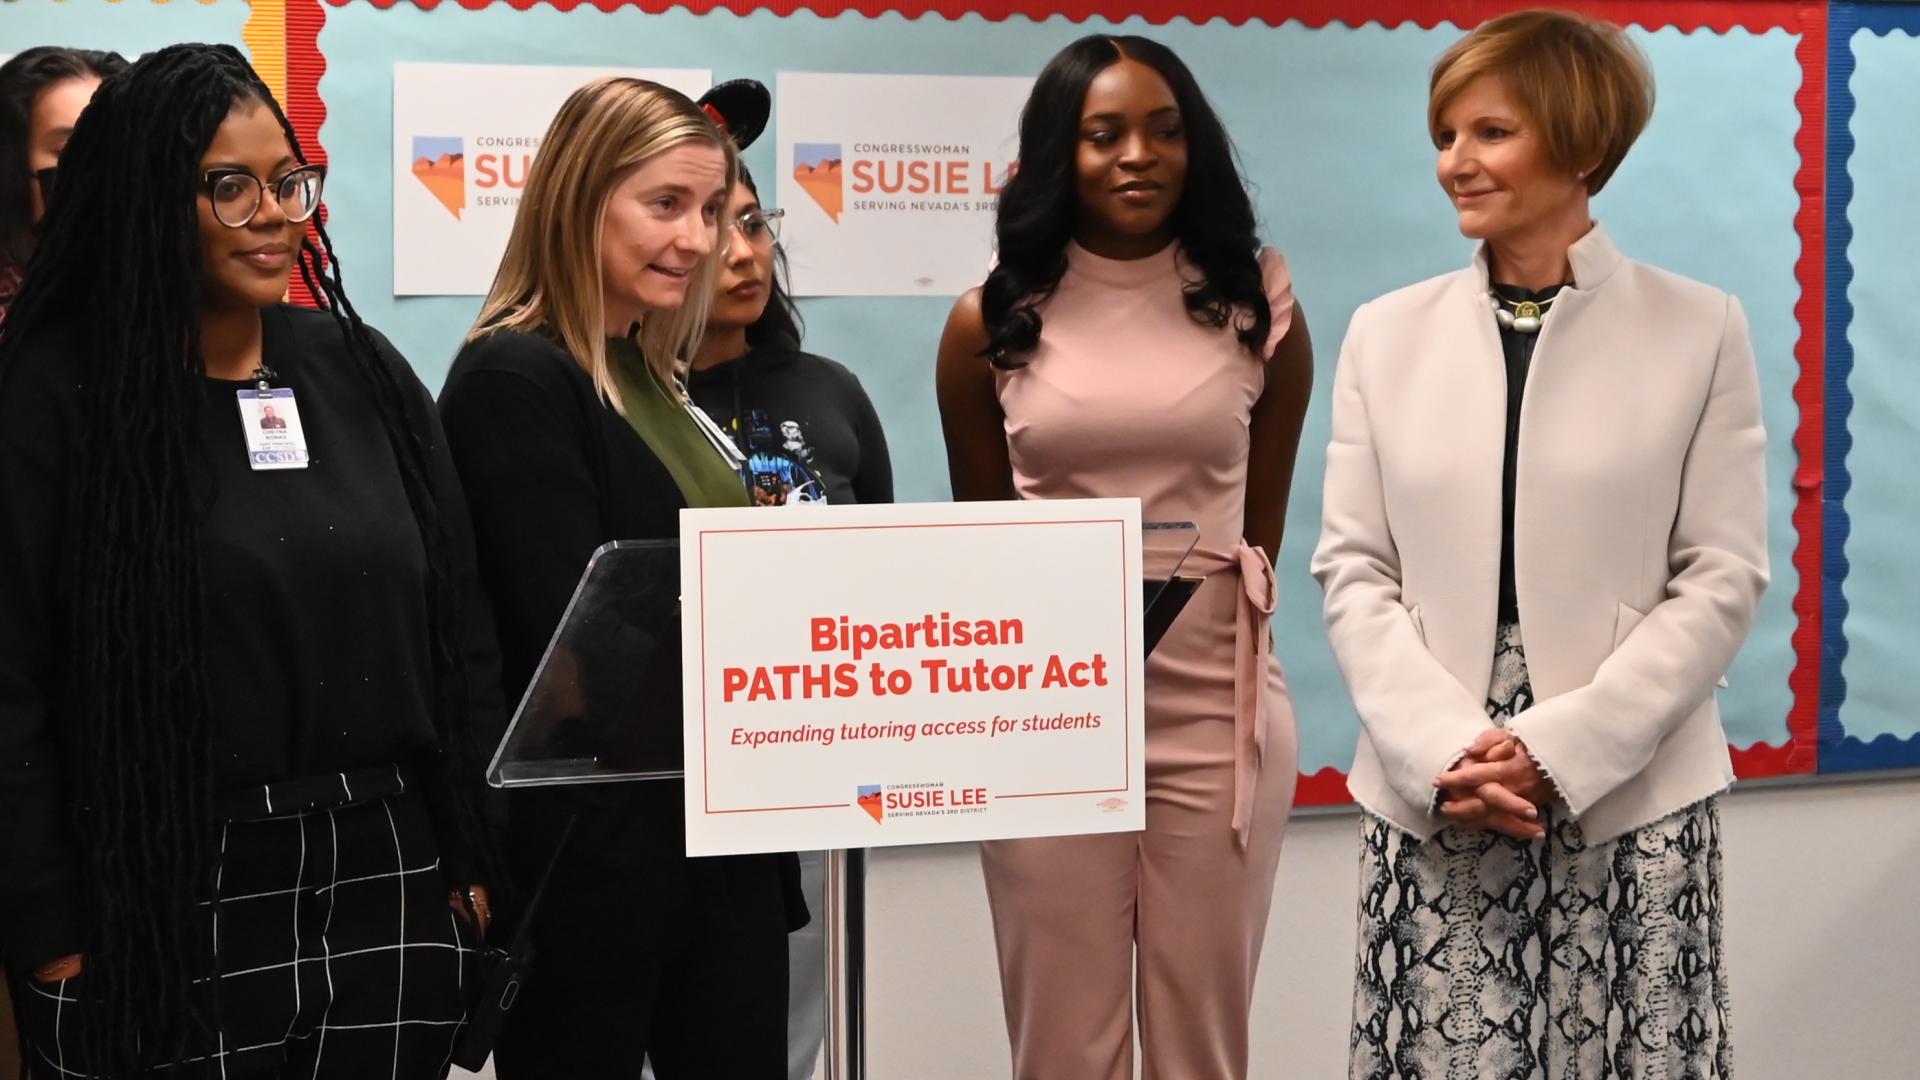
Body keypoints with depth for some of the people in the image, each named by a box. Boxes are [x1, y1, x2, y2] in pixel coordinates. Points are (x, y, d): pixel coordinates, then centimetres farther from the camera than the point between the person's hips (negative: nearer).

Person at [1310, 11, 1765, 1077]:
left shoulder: (1700, 329, 3)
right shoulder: (1386, 333, 8)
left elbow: (1723, 577, -2)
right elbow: (1353, 569, 4)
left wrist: (1561, 749, -12)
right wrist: (1443, 748, -11)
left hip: (1633, 801, -1)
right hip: (1432, 802, 2)